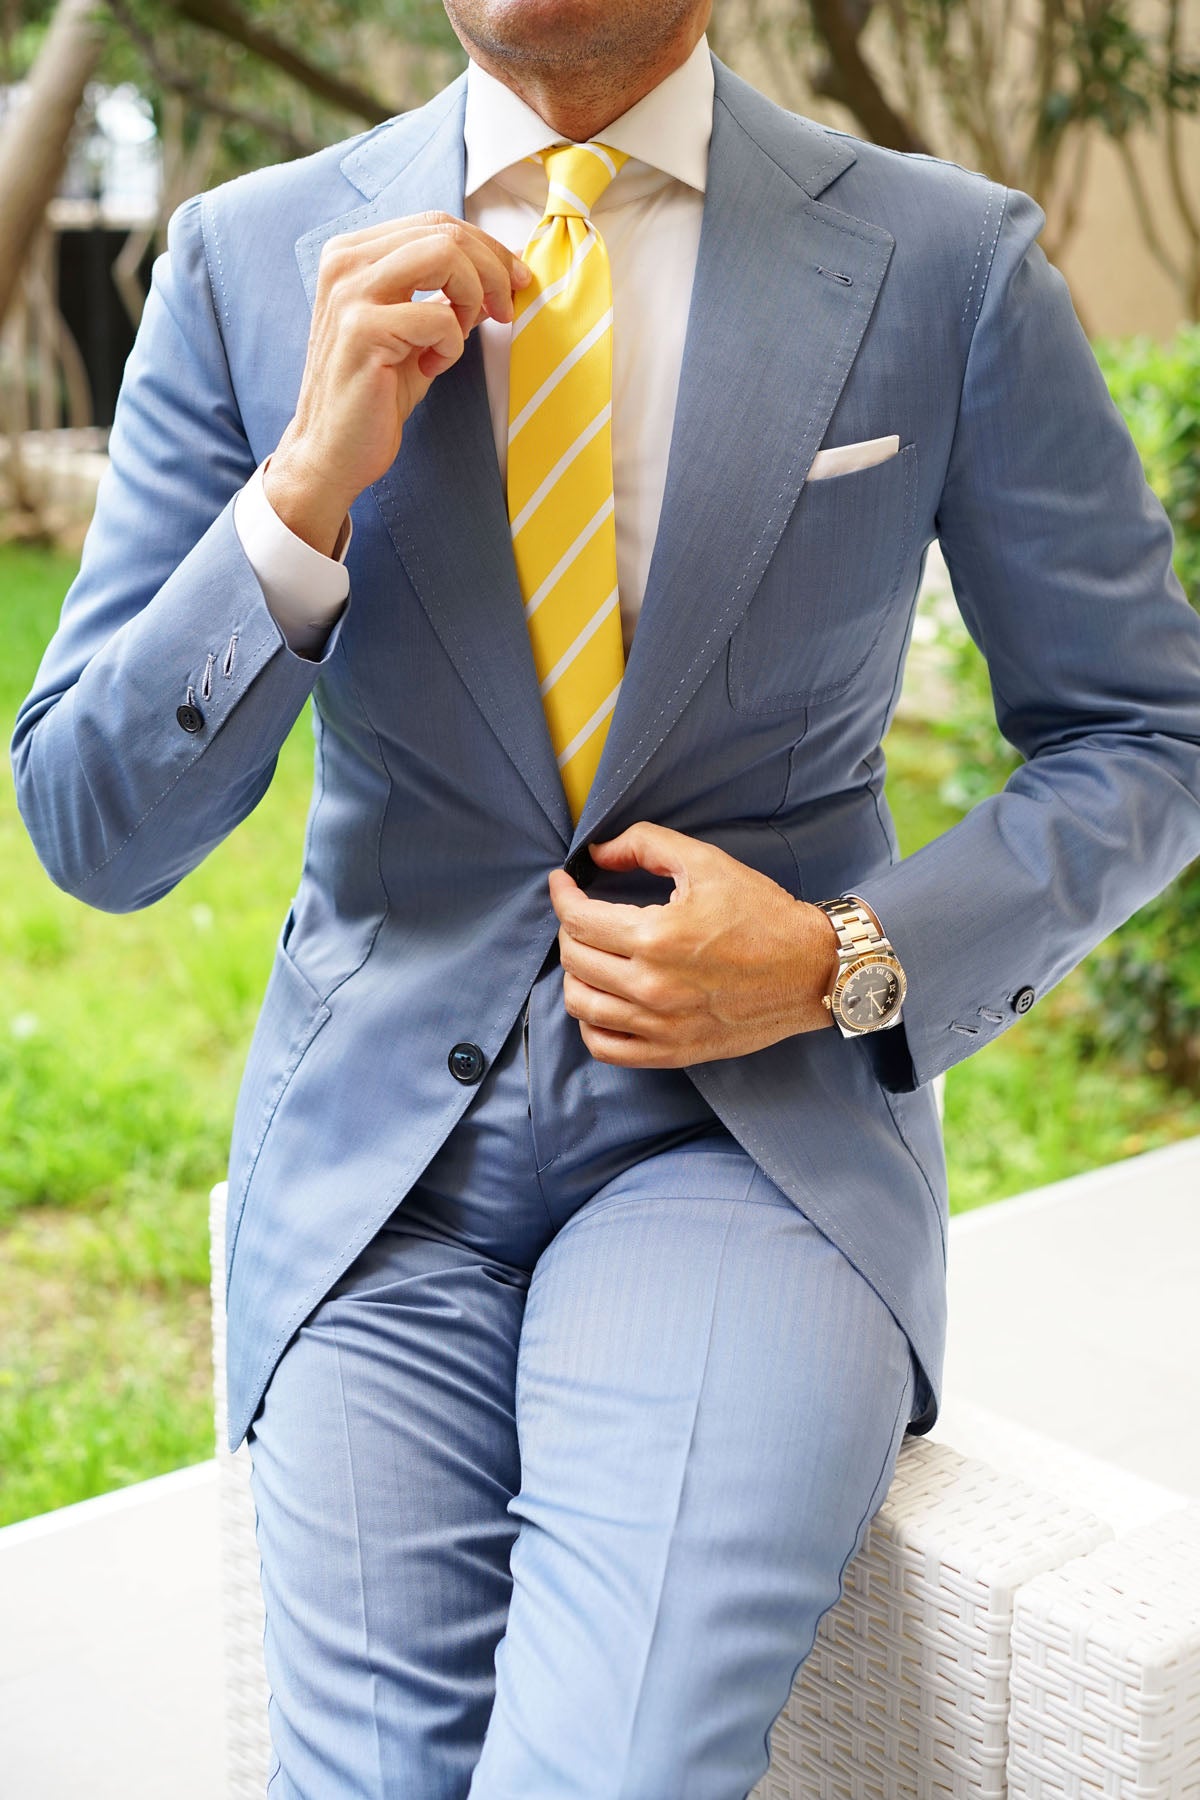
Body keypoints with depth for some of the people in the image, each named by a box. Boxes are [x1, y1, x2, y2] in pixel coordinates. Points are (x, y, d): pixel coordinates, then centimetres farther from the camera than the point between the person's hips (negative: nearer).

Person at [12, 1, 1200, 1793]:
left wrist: (848, 965, -10)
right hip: (384, 1138, 2)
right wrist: (310, 486, -16)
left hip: (756, 1115, -1)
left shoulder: (950, 267, -3)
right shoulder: (250, 262, 1)